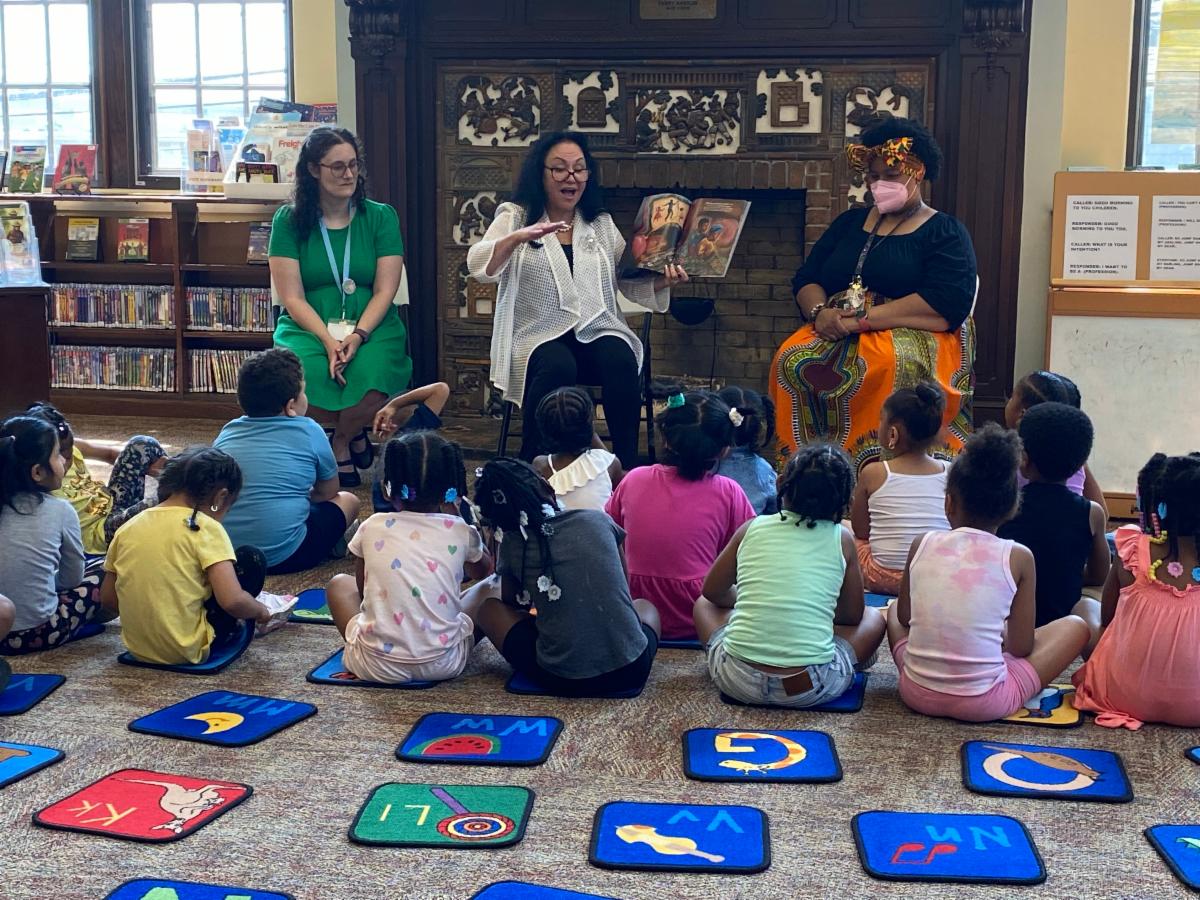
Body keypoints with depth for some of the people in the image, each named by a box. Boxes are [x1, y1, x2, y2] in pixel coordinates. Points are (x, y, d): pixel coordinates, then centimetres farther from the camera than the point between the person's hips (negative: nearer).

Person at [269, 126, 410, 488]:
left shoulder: (381, 217, 6)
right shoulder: (288, 220, 3)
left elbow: (385, 290, -1)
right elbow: (293, 299, -2)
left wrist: (357, 336, -18)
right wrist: (328, 340, -19)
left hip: (371, 325, 0)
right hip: (309, 325, 0)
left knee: (373, 374, -34)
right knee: (304, 373, -34)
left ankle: (339, 444, 1)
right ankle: (355, 434, -1)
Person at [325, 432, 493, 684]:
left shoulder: (372, 527, -1)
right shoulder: (460, 532, -2)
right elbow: (484, 569, 22)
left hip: (376, 666, 0)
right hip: (443, 665, 0)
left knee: (339, 583, 26)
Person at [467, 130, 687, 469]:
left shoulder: (601, 225, 19)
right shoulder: (515, 218, 7)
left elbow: (631, 282, 15)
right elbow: (477, 266, -10)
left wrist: (664, 280, -7)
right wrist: (517, 237, -27)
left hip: (597, 330, 3)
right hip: (540, 335, -3)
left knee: (621, 361, -31)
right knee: (558, 367, -36)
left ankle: (627, 465, -21)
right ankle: (532, 463, -17)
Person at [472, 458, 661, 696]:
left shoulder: (512, 544, 1)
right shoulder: (598, 520, 4)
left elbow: (513, 604, 20)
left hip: (561, 679, -3)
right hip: (630, 670, 3)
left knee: (489, 609, 21)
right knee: (644, 605, 36)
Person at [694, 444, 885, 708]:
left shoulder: (752, 528, 4)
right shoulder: (841, 539, 1)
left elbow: (712, 591, 18)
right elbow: (853, 615, 11)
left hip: (737, 681, 1)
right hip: (811, 689, -1)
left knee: (704, 605, 30)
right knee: (873, 619, 24)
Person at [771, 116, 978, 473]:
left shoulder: (945, 232, 6)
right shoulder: (850, 222, 23)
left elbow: (947, 305, -11)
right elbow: (805, 280, 17)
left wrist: (862, 319, -17)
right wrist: (820, 313, -9)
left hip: (914, 337, -4)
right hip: (835, 333, 5)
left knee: (887, 368, -40)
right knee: (793, 359, -28)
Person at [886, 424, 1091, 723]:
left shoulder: (922, 545, -2)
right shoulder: (1018, 558, -8)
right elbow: (1021, 647, -1)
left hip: (917, 694, 3)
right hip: (984, 703, -3)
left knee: (895, 609, 33)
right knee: (1076, 626, 16)